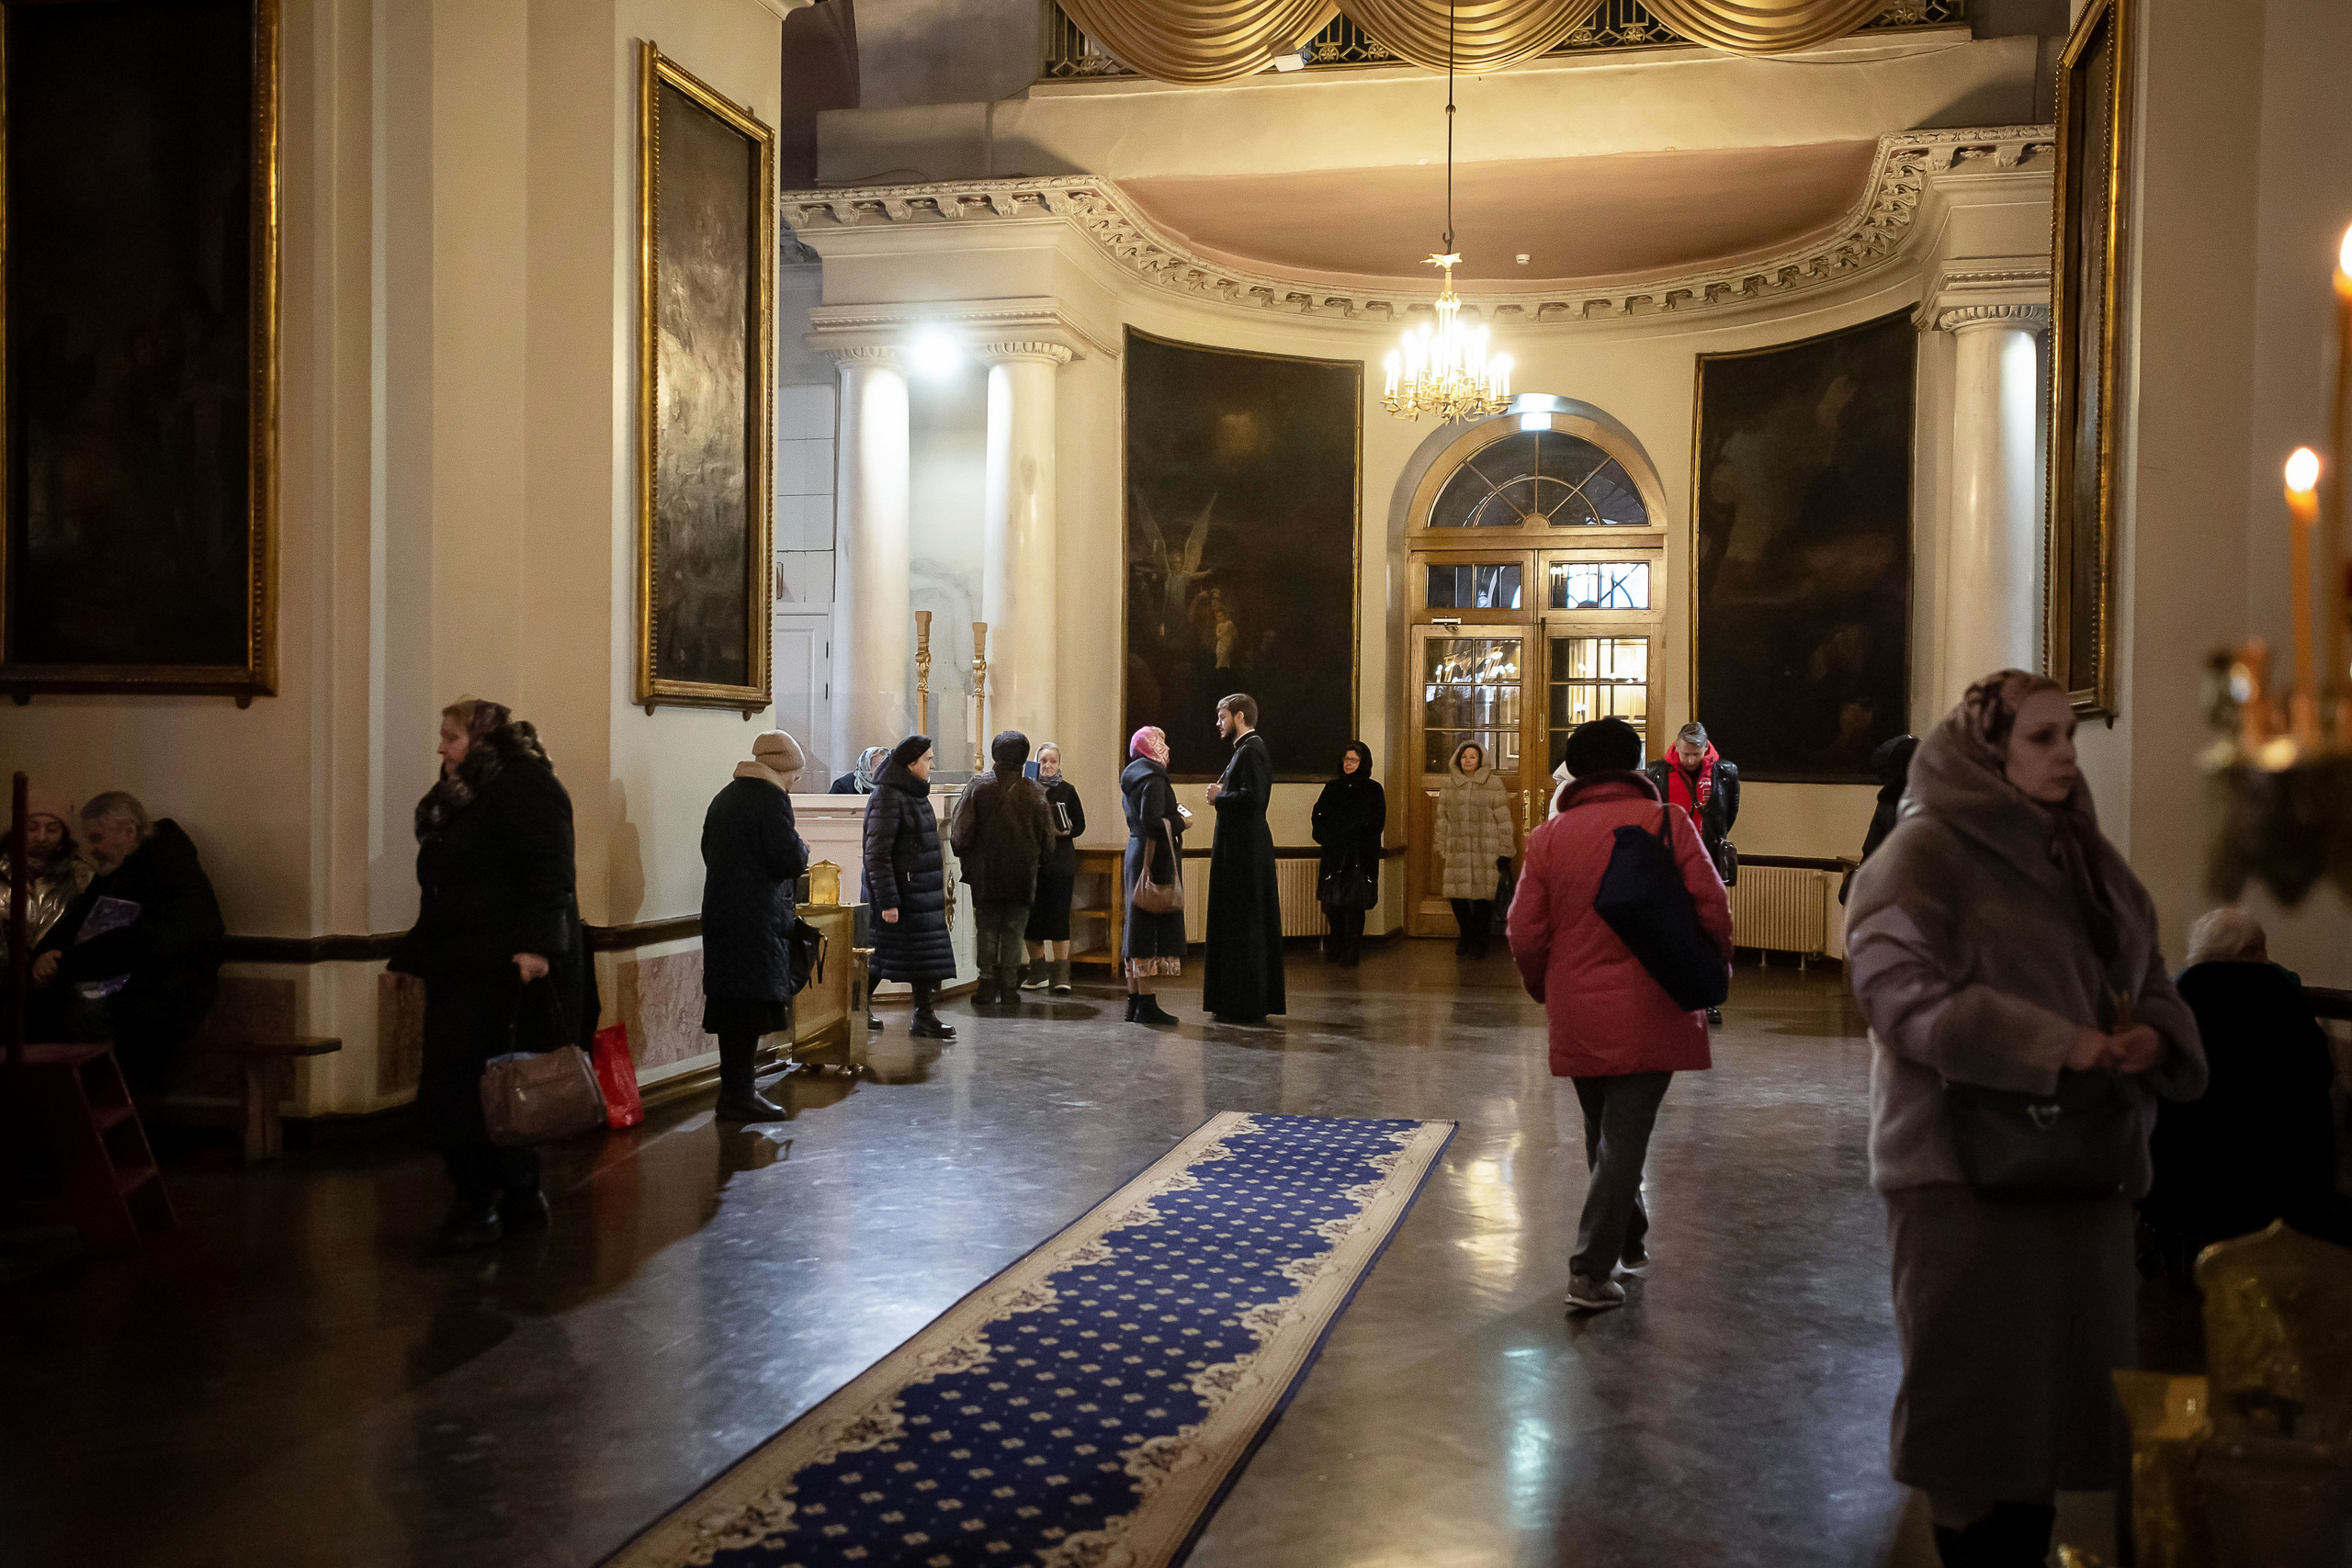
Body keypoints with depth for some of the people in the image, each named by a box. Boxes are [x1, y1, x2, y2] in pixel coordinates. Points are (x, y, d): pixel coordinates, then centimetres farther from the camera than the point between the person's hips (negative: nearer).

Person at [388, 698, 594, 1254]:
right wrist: (408, 958, 24)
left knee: (462, 1091, -10)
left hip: (507, 970, -9)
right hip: (459, 969, 9)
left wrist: (536, 944, -29)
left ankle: (480, 1206, 0)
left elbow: (549, 873, -19)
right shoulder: (455, 797, 22)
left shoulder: (526, 786, -8)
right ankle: (521, 1198, 17)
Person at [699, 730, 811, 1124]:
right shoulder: (771, 798, -11)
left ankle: (734, 1091, 19)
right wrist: (800, 843, 4)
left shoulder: (724, 797, 16)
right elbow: (790, 859, -18)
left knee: (733, 1007, 12)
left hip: (721, 912, 9)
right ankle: (740, 1096, -3)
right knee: (751, 1005, -5)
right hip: (757, 920, -9)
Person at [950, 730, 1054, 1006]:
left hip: (985, 872, -1)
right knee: (1014, 931, 7)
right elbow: (1047, 838, 2)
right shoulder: (1033, 791, -2)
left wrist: (964, 858, 10)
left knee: (987, 929, 8)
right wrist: (1035, 860, 18)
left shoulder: (978, 786, -6)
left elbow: (961, 833, -8)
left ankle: (988, 986, 4)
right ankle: (1009, 988, 5)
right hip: (1022, 876, 1)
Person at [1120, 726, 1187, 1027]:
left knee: (1138, 928, 11)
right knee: (1151, 926, -8)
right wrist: (1181, 822, -9)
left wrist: (1173, 816, 18)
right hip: (1155, 859, -10)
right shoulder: (1152, 777, -14)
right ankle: (1146, 1004, -7)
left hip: (1137, 855, 10)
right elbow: (1152, 823, -23)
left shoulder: (1133, 776, 15)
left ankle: (1135, 1002, 14)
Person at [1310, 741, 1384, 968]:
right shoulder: (1332, 788, 12)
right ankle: (1336, 946, 21)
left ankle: (1352, 951, 4)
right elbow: (1319, 817, 7)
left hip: (1361, 857, -3)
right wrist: (1326, 837, -9)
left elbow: (1377, 823, -4)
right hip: (1333, 855, 3)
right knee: (1331, 903, 1)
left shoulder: (1373, 790, 2)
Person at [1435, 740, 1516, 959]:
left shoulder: (1493, 783, 1)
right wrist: (1441, 848, 10)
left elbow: (1504, 819, 0)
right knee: (1457, 894, 1)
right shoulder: (1448, 784, 10)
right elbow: (1442, 818, 14)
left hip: (1485, 851, -3)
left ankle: (1480, 941, 16)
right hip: (1457, 849, 3)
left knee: (1483, 895, 0)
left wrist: (1505, 851, -2)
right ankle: (1466, 935, 24)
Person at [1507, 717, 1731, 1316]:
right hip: (1650, 1013, -3)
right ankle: (1591, 1272, -2)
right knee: (1624, 1140, 0)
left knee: (1603, 1135, 20)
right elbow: (1711, 909, -8)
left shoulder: (1548, 837, 1)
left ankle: (1629, 1240, 37)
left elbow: (1524, 931, 0)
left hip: (1577, 1015, 3)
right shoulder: (1667, 823, -5)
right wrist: (1712, 972, 10)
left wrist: (1545, 990, 17)